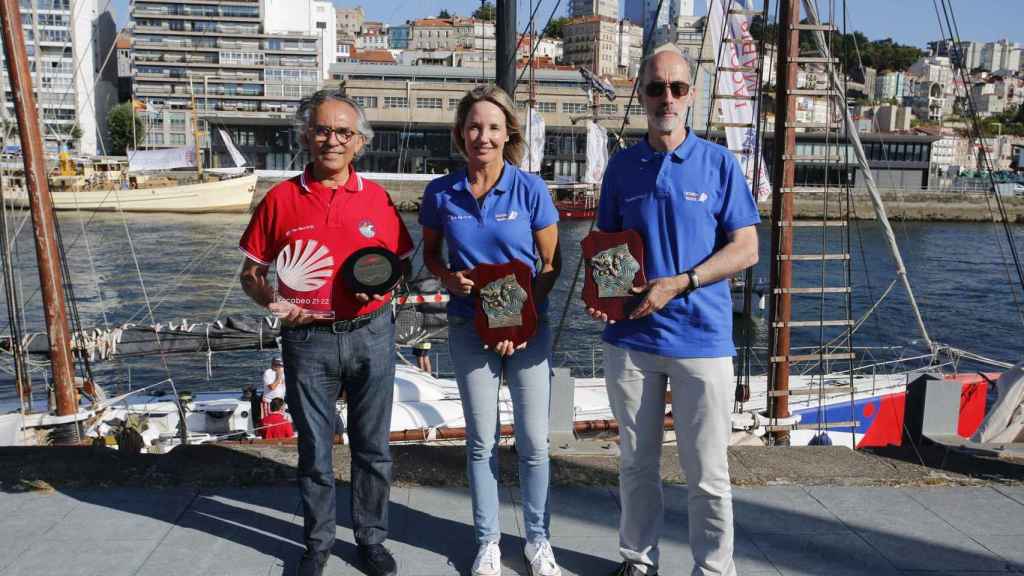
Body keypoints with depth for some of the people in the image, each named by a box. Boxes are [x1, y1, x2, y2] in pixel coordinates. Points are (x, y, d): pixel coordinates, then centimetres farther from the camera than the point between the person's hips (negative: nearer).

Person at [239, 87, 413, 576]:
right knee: (314, 448, 13)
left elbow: (402, 262, 8)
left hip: (370, 334, 1)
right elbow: (251, 273, 3)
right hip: (307, 339, 0)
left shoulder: (378, 198, 0)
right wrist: (273, 302, -16)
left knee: (372, 446, 12)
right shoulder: (281, 199, -2)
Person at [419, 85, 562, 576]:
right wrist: (450, 278, -11)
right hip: (471, 328, 1)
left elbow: (551, 264, -2)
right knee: (482, 440, 9)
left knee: (533, 440, 4)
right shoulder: (441, 193, -3)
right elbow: (429, 253, 11)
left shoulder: (530, 189, -8)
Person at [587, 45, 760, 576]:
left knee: (707, 473, 5)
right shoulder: (622, 165, 7)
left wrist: (679, 284, -15)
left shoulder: (718, 163, -1)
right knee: (637, 462, 15)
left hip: (701, 337, -2)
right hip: (630, 335, 3)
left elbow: (745, 249, -3)